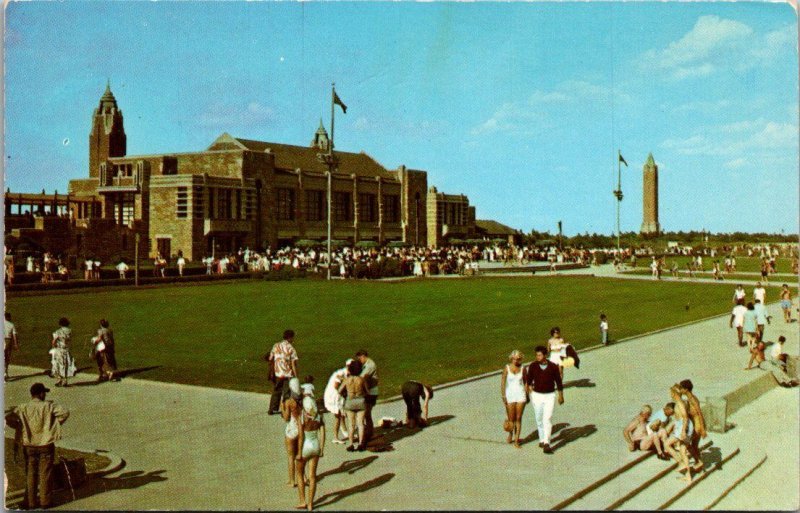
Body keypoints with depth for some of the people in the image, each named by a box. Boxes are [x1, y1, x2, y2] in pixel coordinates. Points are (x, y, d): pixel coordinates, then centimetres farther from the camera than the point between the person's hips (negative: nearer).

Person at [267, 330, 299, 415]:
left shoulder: (276, 346, 4)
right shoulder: (291, 348, -11)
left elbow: (270, 360, 8)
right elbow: (294, 363, -15)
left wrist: (271, 373, 18)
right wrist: (296, 377, -11)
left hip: (277, 374, 5)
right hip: (288, 374, -5)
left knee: (276, 392, 19)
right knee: (286, 393, 4)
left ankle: (272, 409, 26)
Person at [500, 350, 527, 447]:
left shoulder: (523, 369, -1)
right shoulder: (507, 368, -5)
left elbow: (526, 382, 9)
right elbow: (502, 383, -5)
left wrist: (527, 395, 11)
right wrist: (503, 396, -10)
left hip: (521, 395, 1)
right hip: (510, 395, -1)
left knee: (518, 418, 0)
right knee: (511, 418, 4)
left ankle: (516, 440, 6)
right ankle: (510, 434, 34)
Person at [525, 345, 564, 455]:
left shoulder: (553, 367, -10)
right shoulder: (533, 366, -7)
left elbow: (558, 381, 2)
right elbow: (529, 380, 5)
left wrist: (561, 396, 8)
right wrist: (528, 391, 4)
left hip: (549, 396, -2)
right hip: (537, 395, 2)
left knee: (547, 419, -12)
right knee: (539, 420, 12)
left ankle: (546, 444, -16)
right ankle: (542, 439, 32)